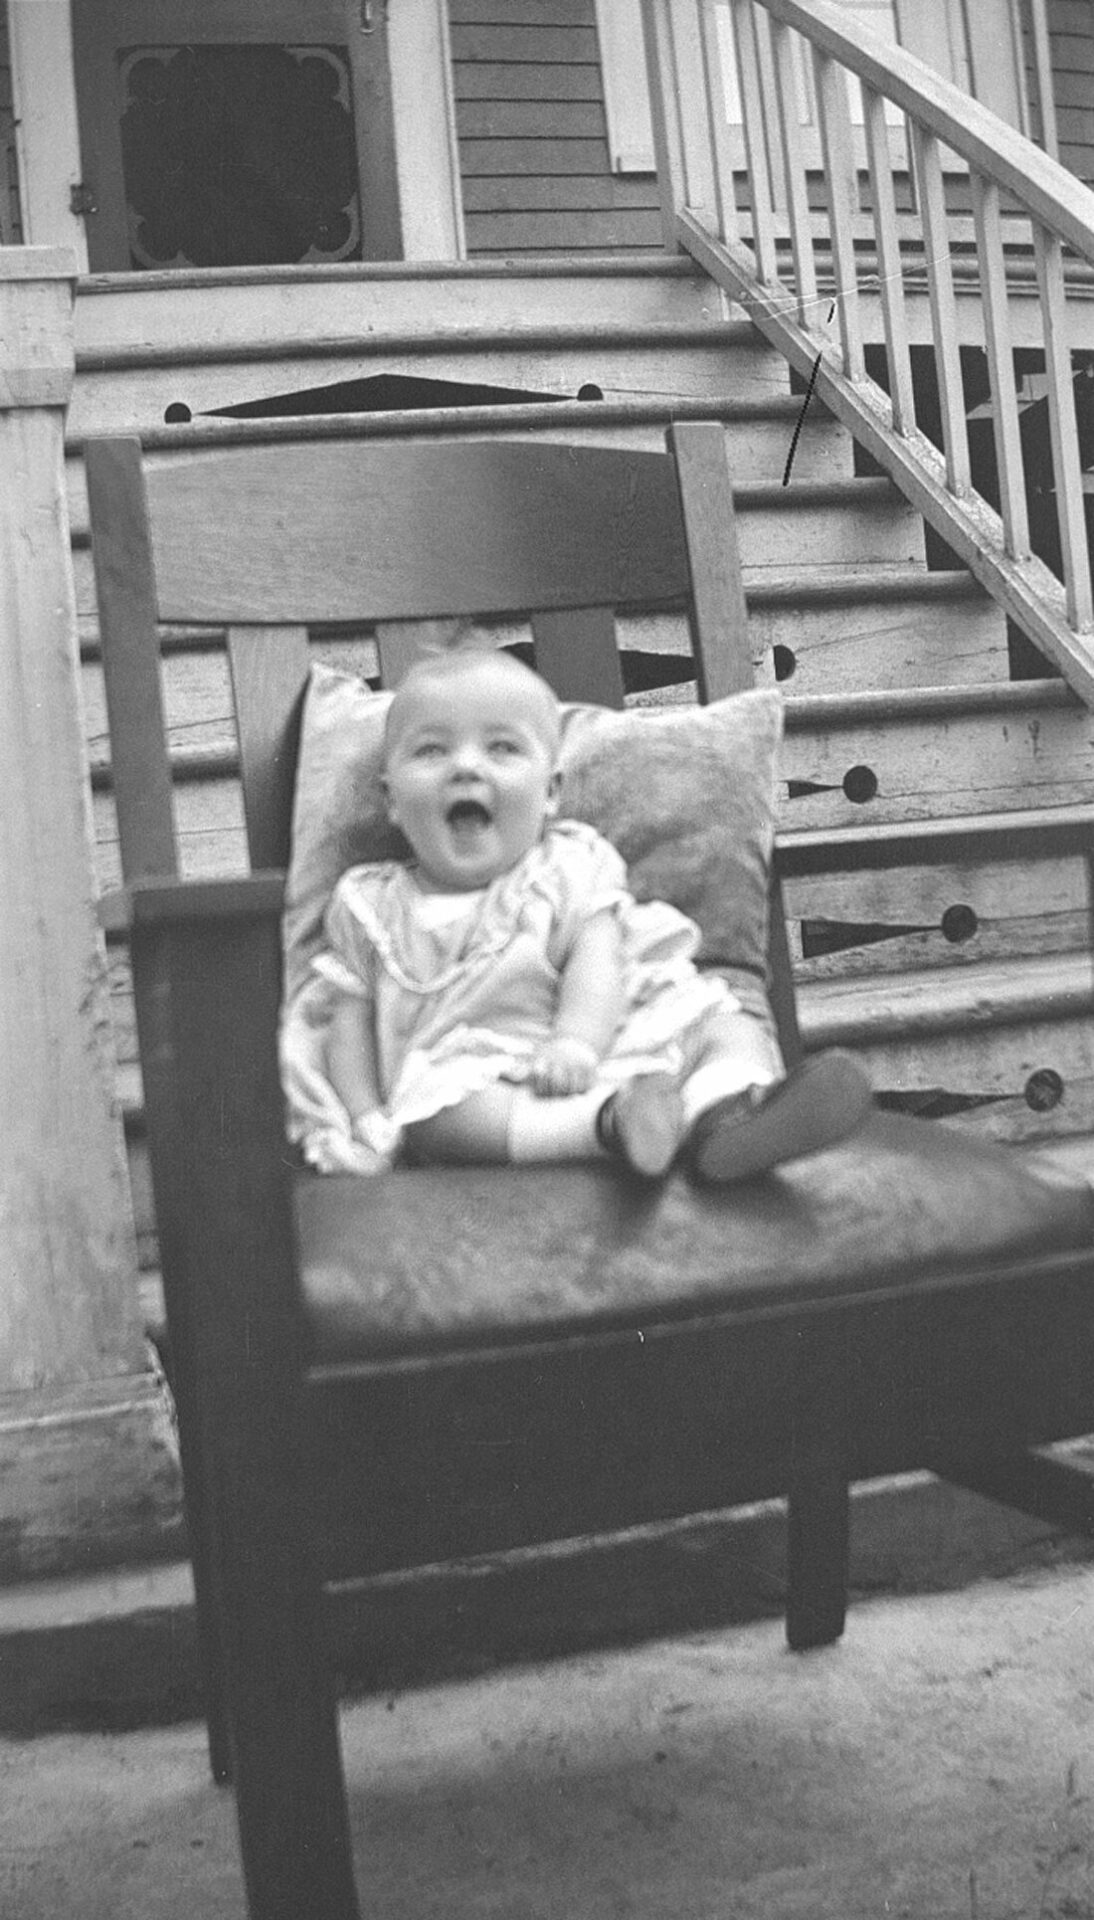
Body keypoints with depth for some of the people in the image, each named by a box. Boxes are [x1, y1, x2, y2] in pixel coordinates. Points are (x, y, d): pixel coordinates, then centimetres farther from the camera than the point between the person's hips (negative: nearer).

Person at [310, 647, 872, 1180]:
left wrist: (575, 1043, -28)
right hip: (471, 1073, -1)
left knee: (727, 1023, -14)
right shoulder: (371, 908, 12)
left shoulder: (570, 870, 8)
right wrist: (367, 1122, -6)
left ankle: (719, 1114, -46)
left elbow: (598, 959, -7)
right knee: (433, 1104, -33)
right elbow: (351, 1020, 12)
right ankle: (609, 1123, -49)